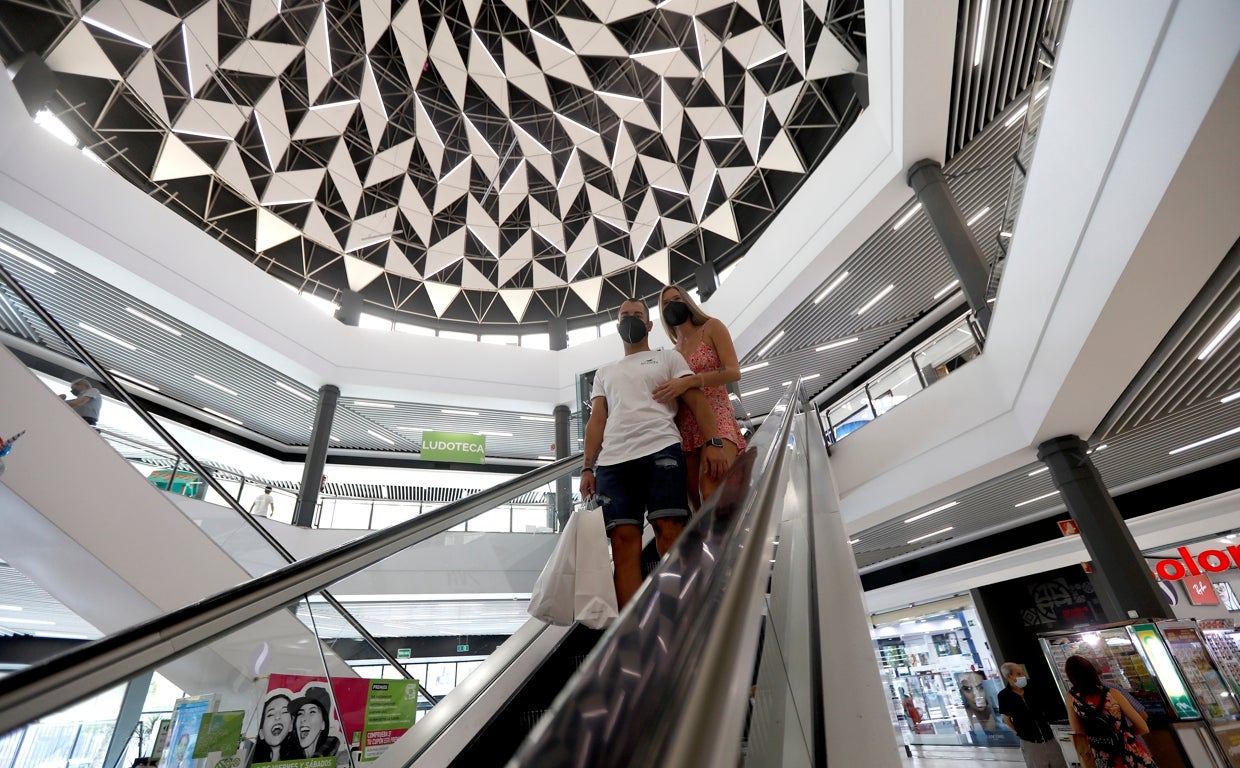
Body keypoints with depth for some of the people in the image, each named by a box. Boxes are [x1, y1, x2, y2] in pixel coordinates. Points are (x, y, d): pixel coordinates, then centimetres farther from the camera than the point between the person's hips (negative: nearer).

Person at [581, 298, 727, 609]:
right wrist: (588, 467, 8)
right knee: (624, 540, -7)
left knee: (669, 530, -13)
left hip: (661, 451, -3)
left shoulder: (668, 357, 20)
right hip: (612, 461, 3)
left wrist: (713, 442, -8)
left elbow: (696, 399, 8)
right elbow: (596, 421, 20)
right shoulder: (604, 372, 30)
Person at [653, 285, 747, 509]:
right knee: (695, 502, -1)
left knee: (712, 494, -27)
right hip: (685, 429, 5)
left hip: (716, 419, -5)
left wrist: (688, 382, -20)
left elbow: (734, 372, -8)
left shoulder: (711, 327, 7)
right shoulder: (672, 353, 20)